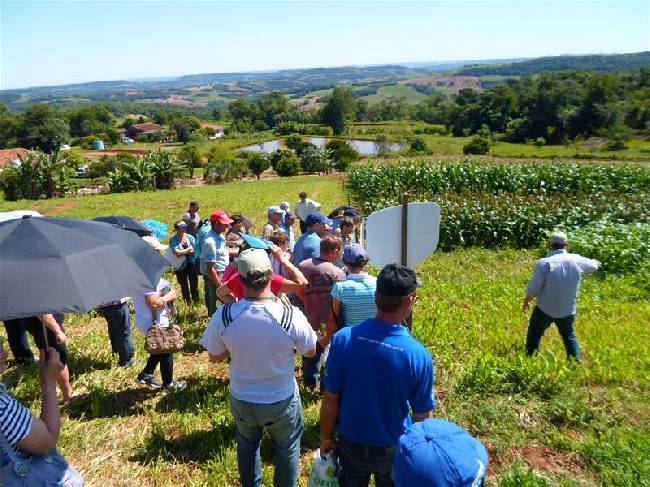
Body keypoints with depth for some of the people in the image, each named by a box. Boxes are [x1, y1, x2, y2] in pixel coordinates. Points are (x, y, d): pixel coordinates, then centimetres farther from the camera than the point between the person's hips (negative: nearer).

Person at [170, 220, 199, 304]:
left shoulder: (190, 237, 1)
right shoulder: (173, 240, -8)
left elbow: (195, 250, -7)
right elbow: (177, 252, -21)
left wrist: (182, 253, -16)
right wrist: (189, 249, -11)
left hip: (192, 265, 2)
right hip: (181, 267, -2)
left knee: (194, 286, 7)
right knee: (184, 287, 11)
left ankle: (196, 303, 21)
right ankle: (188, 304, 24)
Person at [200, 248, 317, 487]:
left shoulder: (223, 315, -24)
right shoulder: (291, 315, -29)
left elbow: (214, 356, -7)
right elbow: (310, 352, -10)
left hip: (242, 400, 2)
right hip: (282, 400, -2)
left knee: (247, 445, 31)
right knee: (287, 449, 26)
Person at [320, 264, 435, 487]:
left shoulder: (343, 339, -24)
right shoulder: (419, 355, -26)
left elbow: (330, 400, -14)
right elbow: (422, 417, -12)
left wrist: (326, 437, 3)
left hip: (351, 442, 1)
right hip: (394, 449, -1)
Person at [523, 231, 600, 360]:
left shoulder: (544, 263, -22)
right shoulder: (576, 260, -9)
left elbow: (532, 290, -18)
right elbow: (593, 265, 16)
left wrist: (526, 302, 2)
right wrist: (596, 262, 41)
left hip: (544, 310, -3)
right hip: (568, 310, 4)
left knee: (534, 334, 17)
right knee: (569, 336, 26)